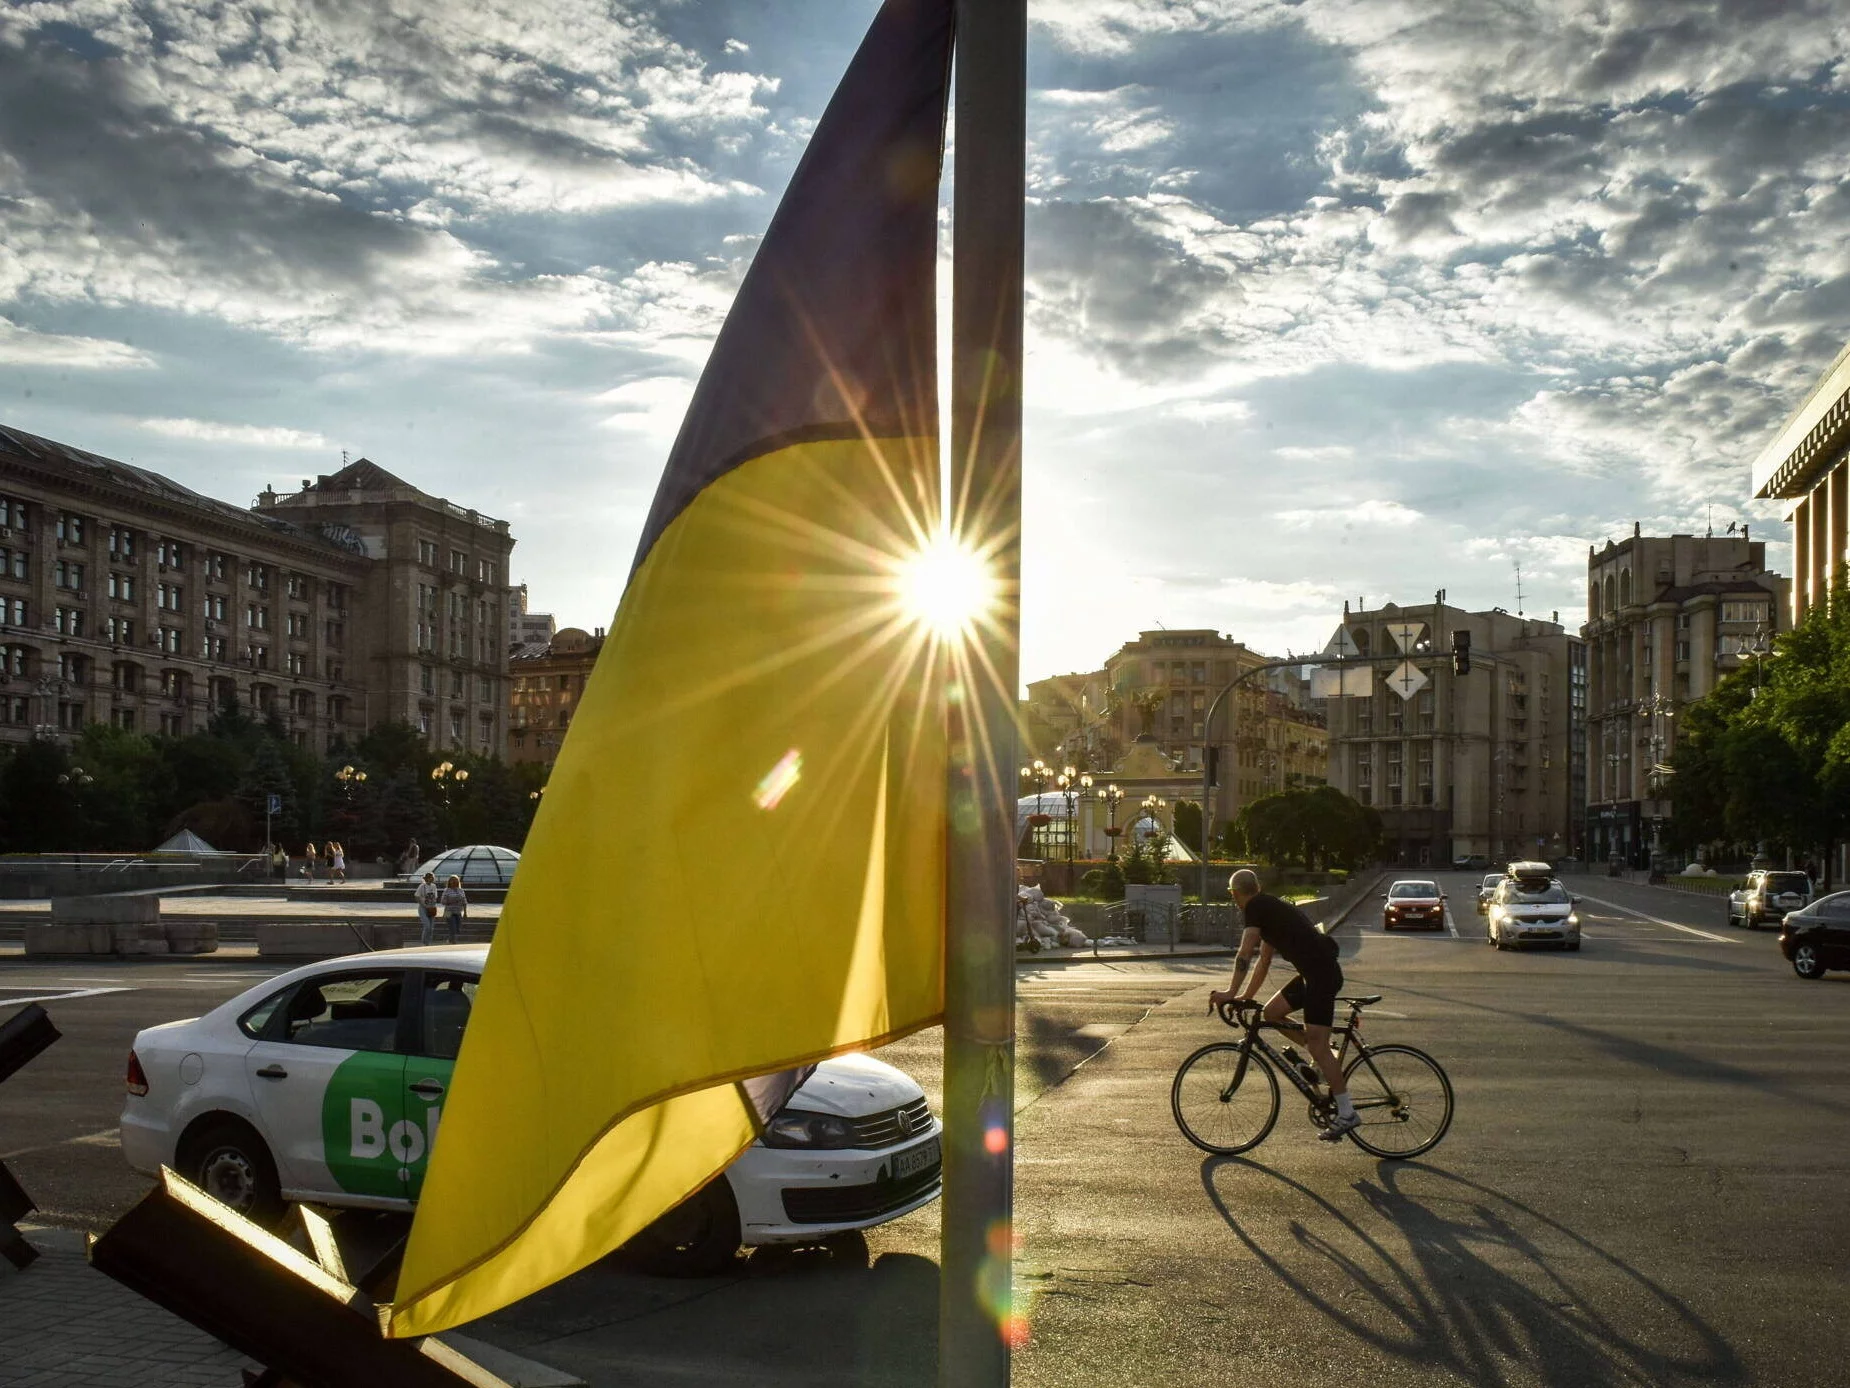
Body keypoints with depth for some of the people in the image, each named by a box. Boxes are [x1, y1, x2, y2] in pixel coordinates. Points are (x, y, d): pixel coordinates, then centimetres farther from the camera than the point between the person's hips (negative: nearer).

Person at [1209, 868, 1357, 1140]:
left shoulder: (1256, 907, -5)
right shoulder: (1269, 909, 23)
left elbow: (1245, 954, -14)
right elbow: (1264, 960, 26)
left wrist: (1231, 993, -12)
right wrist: (1245, 997, 25)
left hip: (1321, 972, -10)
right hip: (1313, 972, 10)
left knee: (1316, 1043, -10)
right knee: (1272, 1012, 13)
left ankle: (1346, 1113, -7)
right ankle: (1325, 1060, 15)